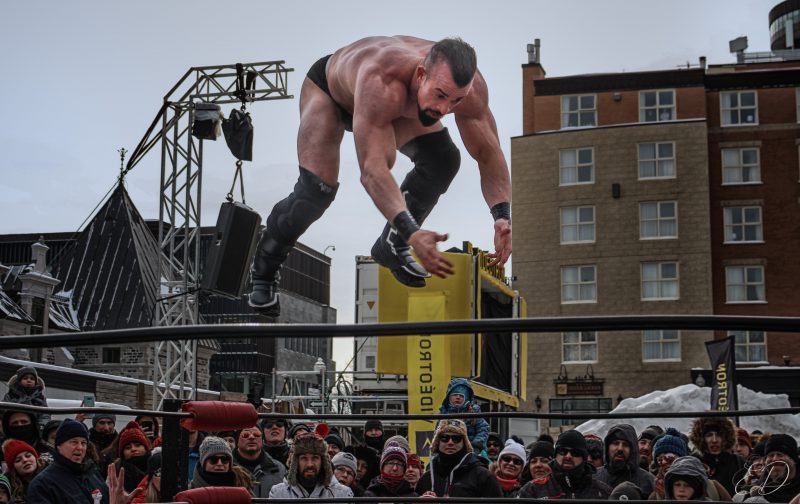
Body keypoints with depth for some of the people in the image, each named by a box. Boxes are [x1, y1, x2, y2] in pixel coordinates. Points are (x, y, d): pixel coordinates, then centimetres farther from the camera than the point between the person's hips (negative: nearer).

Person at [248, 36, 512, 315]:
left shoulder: (470, 86, -34)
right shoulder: (382, 82, -50)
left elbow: (489, 155, -26)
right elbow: (371, 169, -55)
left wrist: (502, 216, -42)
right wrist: (412, 232, -66)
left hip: (396, 105, 5)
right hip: (329, 86, -5)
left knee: (442, 160, -15)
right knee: (316, 190, -19)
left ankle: (392, 245, 6)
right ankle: (264, 272, 5)